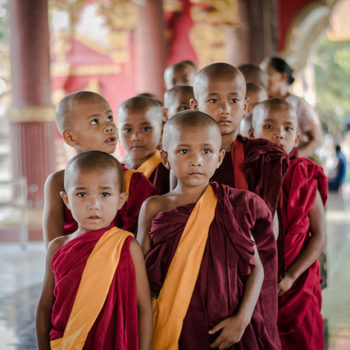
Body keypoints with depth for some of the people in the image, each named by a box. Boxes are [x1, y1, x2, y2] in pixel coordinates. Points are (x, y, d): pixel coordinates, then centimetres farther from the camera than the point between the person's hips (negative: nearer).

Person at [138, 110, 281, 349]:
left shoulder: (233, 206, -1)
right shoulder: (154, 208, -2)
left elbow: (255, 267, 2)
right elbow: (141, 274, 1)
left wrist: (242, 319, -9)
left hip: (227, 327, 0)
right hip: (172, 329, 0)